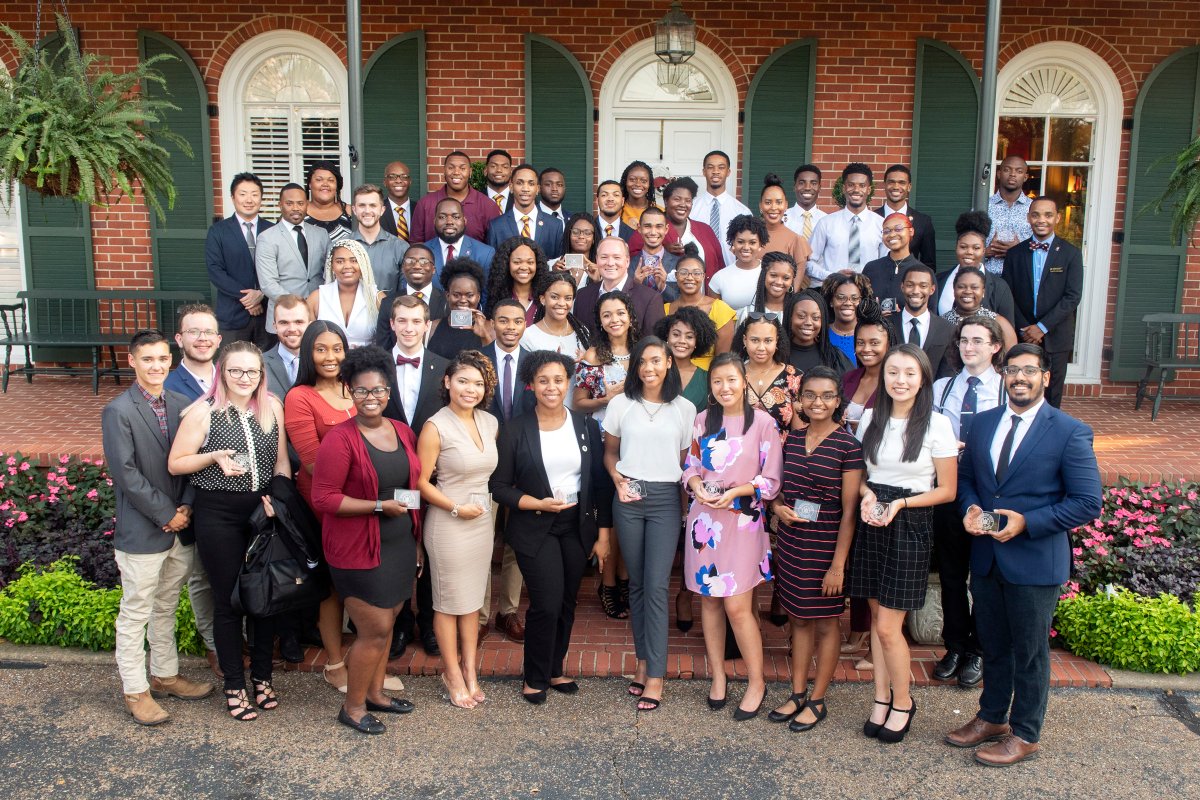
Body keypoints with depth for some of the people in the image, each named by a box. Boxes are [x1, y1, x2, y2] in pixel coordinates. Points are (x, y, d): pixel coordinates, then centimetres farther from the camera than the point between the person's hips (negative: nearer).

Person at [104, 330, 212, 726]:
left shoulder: (183, 406, 6)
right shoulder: (118, 411, -11)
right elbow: (126, 474, -15)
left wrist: (187, 507, -6)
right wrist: (167, 515, -14)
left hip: (181, 528, 6)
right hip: (141, 531, -5)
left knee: (166, 608, 19)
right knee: (136, 613, 6)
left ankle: (164, 675, 33)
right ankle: (135, 690, 18)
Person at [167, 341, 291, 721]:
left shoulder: (272, 407, 2)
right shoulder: (203, 411, -8)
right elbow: (175, 464, -5)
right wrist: (214, 457, -20)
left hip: (263, 510, 3)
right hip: (218, 514, -3)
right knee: (228, 600, 7)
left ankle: (262, 676, 30)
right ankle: (234, 686, 22)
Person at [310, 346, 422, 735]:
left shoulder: (403, 432, 6)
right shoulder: (340, 439, -14)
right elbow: (324, 498, -17)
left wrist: (417, 542, 15)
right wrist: (380, 506, -21)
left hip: (400, 545, 6)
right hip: (359, 550, -6)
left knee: (385, 625, 15)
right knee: (375, 631, -1)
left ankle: (375, 692, 33)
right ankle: (353, 707, 19)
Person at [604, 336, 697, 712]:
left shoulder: (684, 409, 3)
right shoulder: (621, 404, 4)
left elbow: (687, 459, 8)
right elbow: (610, 452, 12)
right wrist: (619, 481, -5)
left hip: (666, 499, -1)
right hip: (628, 498, 1)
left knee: (656, 586, -7)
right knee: (636, 583, 8)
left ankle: (656, 675, 0)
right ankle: (643, 661, 21)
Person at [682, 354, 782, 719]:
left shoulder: (763, 422, -6)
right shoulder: (702, 420, 7)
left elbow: (772, 480, -6)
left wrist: (737, 492, -19)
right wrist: (696, 486, -8)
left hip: (742, 521, -4)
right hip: (704, 519, 4)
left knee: (738, 607, -5)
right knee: (709, 601, 10)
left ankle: (756, 682, 14)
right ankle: (717, 676, 25)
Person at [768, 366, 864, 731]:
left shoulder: (848, 445, -12)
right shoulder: (792, 438, 4)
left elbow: (849, 510, -13)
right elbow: (778, 487, 17)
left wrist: (838, 564, -15)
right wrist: (777, 506, -6)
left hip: (825, 546, -5)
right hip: (790, 541, 5)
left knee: (824, 622, 8)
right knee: (799, 618, 15)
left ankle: (817, 701, 22)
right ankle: (797, 694, 27)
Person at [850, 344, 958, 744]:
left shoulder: (937, 424, -9)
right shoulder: (870, 418, 4)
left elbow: (947, 490, -5)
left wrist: (900, 504, -17)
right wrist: (867, 495, -8)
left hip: (910, 525, -4)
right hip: (871, 521, 5)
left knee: (887, 626, -2)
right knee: (876, 616, 11)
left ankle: (902, 702, 21)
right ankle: (882, 698, 26)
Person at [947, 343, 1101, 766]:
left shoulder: (1069, 432, -11)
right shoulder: (983, 423, 5)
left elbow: (1088, 503, -13)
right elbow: (965, 476, 14)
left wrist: (1027, 522, -21)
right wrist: (970, 508, -7)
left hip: (1035, 561, -5)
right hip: (986, 556, 5)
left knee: (1030, 651, 10)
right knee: (992, 645, 19)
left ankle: (1025, 734, 27)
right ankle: (991, 718, 38)